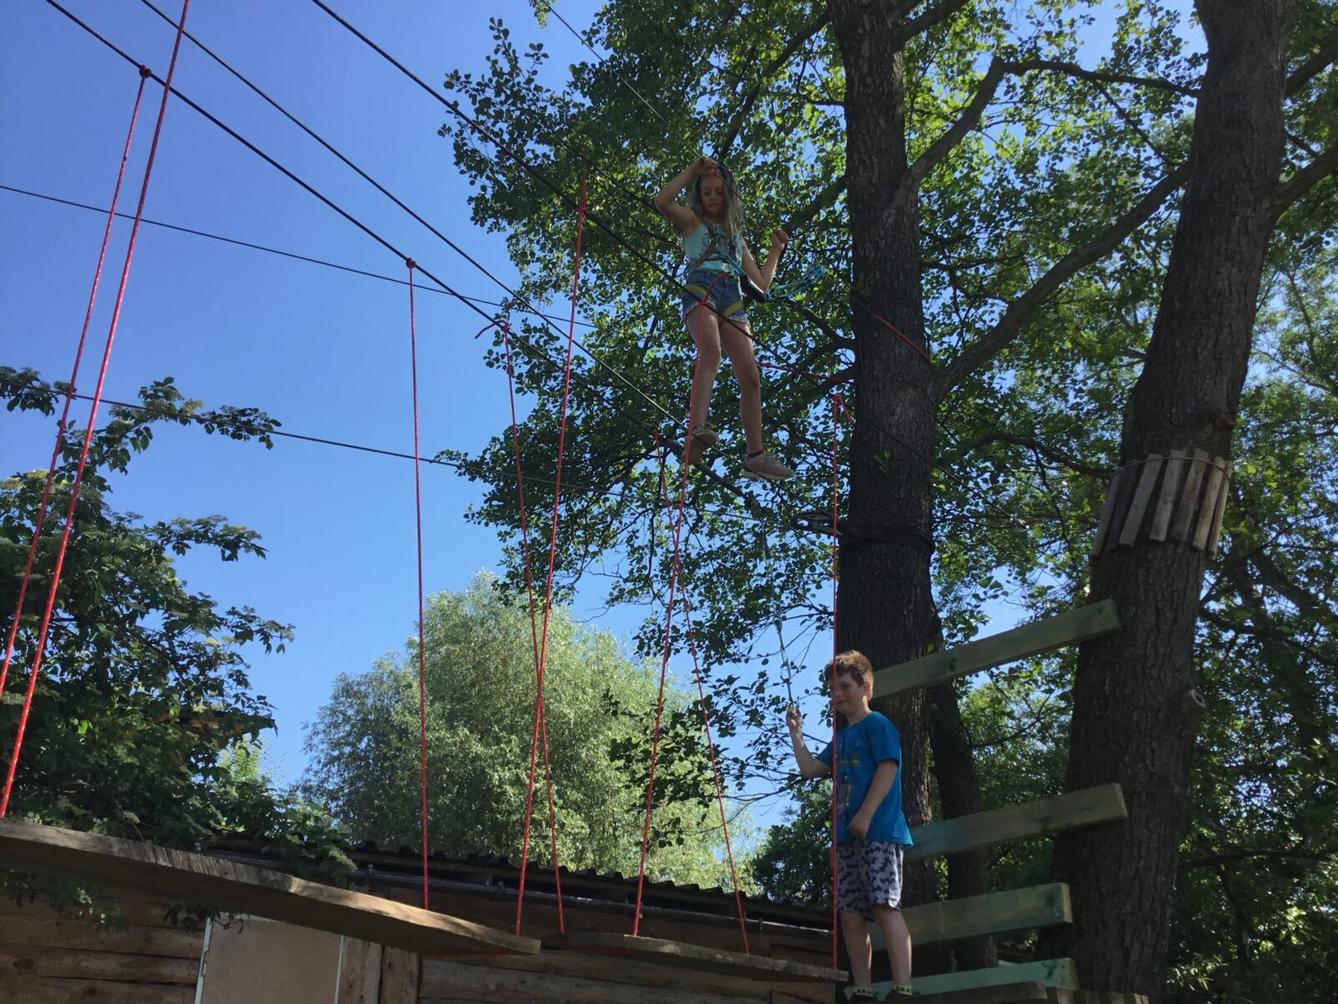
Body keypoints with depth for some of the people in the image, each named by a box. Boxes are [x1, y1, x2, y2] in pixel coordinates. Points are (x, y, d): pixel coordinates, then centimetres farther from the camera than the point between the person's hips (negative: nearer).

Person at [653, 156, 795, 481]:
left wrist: (776, 249, 30)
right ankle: (697, 429, -54)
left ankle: (756, 454, -8)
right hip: (701, 290, -5)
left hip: (733, 301, 5)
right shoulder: (693, 221, 21)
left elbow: (762, 284, 28)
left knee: (750, 377, -9)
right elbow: (661, 201, 0)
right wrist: (694, 171, 6)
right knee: (711, 350, -36)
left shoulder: (738, 238, 33)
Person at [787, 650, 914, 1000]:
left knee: (884, 905, -15)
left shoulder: (876, 724, 0)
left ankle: (902, 989, -16)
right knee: (849, 913, 4)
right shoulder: (841, 738, 23)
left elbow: (888, 768, -12)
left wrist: (865, 815, -20)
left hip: (877, 830, -8)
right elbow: (809, 769, 24)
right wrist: (795, 732, 21)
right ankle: (862, 990, 7)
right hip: (847, 835, 8)